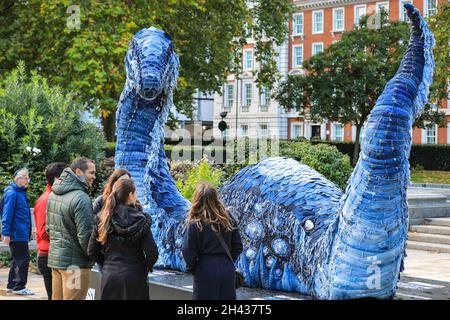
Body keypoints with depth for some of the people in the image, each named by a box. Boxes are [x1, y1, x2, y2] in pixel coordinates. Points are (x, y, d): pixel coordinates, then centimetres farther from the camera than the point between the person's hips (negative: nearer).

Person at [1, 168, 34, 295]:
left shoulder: (21, 192, 15)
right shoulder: (11, 193, -14)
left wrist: (28, 231, 23)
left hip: (22, 234, 10)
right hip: (17, 233, -10)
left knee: (17, 259, 15)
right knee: (22, 259, -6)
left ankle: (12, 285, 23)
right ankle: (19, 286, 0)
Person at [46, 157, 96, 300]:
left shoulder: (53, 194, 10)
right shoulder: (81, 198, -18)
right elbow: (85, 236, -19)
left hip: (54, 258, 9)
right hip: (75, 263, -8)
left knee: (57, 297, 14)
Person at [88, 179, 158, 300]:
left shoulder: (103, 219, -2)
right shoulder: (141, 220, -10)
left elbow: (92, 251, 1)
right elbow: (152, 253, -13)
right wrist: (146, 267, 6)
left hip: (109, 277, 3)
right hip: (134, 279, -3)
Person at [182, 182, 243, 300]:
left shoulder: (195, 224, -11)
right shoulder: (227, 219, 1)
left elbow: (188, 251, -9)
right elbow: (237, 246, 6)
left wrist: (192, 268, 8)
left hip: (205, 272, -4)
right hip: (227, 271, 4)